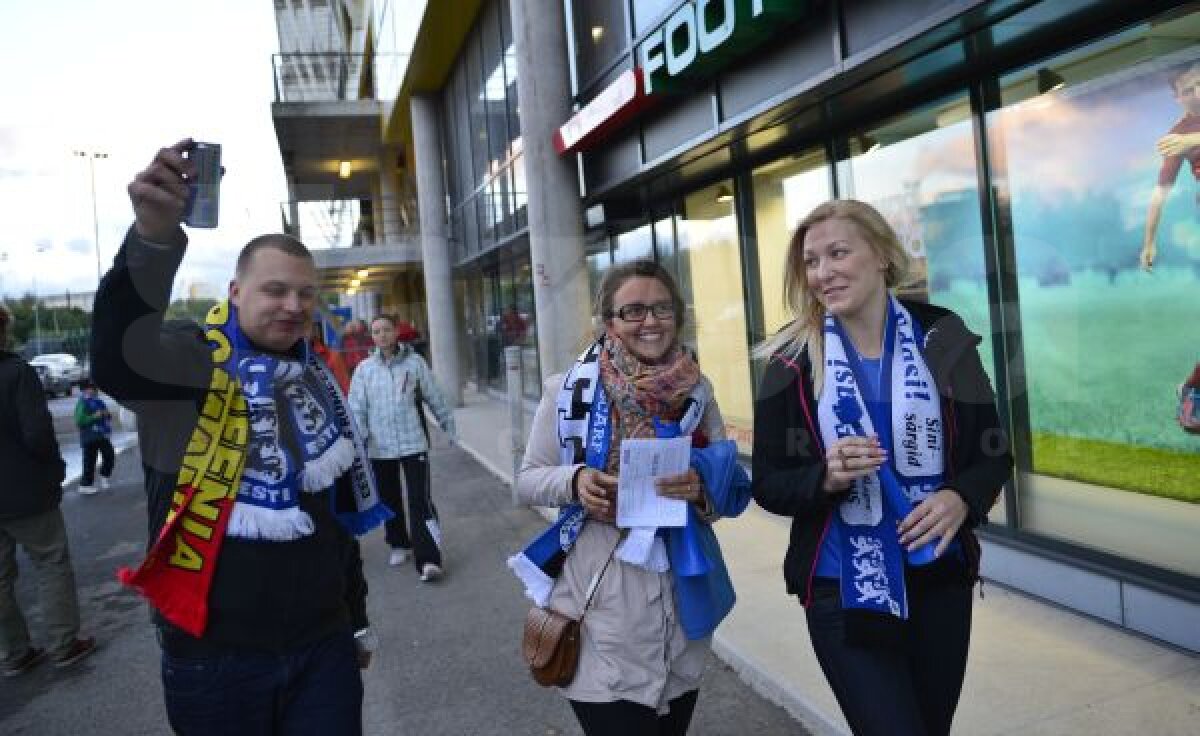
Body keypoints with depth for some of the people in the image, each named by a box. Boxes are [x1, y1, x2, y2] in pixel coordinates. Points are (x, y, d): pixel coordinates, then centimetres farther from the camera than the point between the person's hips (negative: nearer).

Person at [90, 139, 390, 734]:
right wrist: (154, 237, -51)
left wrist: (356, 620, 19)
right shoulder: (193, 361, -10)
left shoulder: (315, 383, 8)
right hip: (215, 658, -4)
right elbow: (118, 358, -35)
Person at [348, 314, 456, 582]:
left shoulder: (414, 362, -2)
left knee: (420, 499, -10)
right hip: (380, 447, 3)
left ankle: (427, 559, -11)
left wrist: (450, 428, 12)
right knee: (390, 499, 16)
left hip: (413, 443, -2)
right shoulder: (365, 369, 1)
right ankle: (399, 545, 36)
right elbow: (357, 408, 1)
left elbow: (434, 397, 6)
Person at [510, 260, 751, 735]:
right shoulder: (571, 388, -7)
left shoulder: (697, 389, 0)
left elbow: (727, 490, 5)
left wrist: (702, 489, -17)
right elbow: (527, 481, 0)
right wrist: (574, 479, -20)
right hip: (601, 602, -3)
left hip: (681, 597, 3)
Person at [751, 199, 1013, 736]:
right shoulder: (792, 362, -8)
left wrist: (961, 498, -18)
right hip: (842, 591, -2)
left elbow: (994, 454, 3)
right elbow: (769, 485, -4)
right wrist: (827, 477, -24)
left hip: (940, 579, 3)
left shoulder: (942, 340, -4)